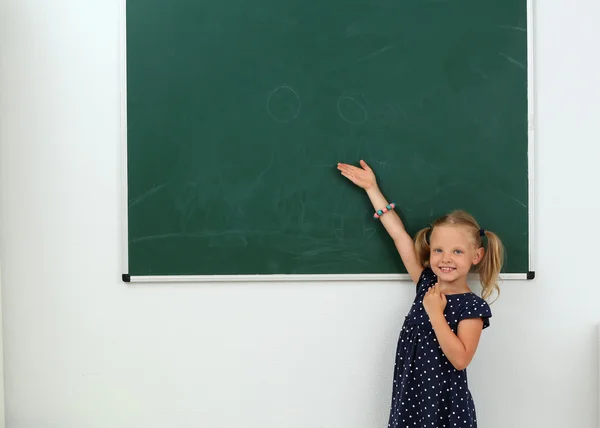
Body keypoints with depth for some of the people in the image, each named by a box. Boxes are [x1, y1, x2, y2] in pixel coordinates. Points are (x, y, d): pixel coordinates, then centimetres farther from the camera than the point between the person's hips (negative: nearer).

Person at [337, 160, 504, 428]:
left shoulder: (472, 307, -12)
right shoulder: (427, 284, 0)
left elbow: (460, 359, -22)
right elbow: (399, 234, 2)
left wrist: (435, 314, -22)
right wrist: (371, 188, 5)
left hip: (446, 402, -4)